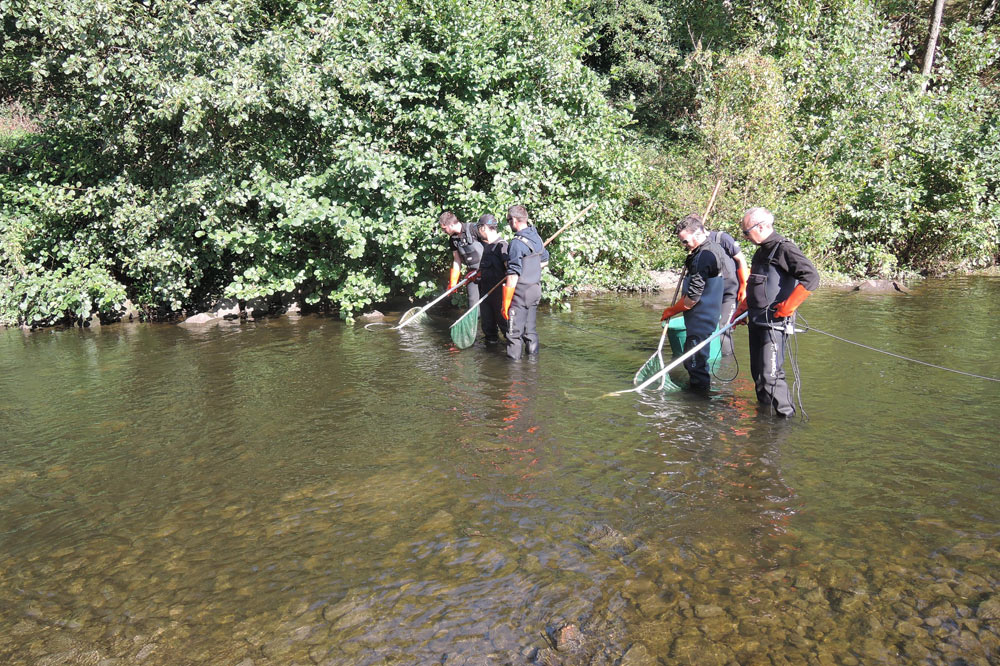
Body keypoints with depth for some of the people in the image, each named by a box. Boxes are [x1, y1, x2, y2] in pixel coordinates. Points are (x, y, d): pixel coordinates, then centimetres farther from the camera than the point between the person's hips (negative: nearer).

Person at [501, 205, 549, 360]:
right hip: (536, 289, 8)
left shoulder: (517, 243, -19)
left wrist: (505, 303, -16)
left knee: (514, 333, 2)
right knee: (530, 330, 18)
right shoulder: (536, 237, 5)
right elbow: (545, 261, 21)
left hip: (520, 293, -8)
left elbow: (513, 276, -21)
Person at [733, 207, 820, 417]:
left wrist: (788, 306, -22)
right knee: (757, 373, 13)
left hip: (775, 323, -9)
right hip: (756, 321, 9)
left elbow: (811, 277, -21)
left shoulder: (784, 248, -11)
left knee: (770, 374, -13)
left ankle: (787, 417, -4)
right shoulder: (761, 251, 18)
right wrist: (741, 310, 27)